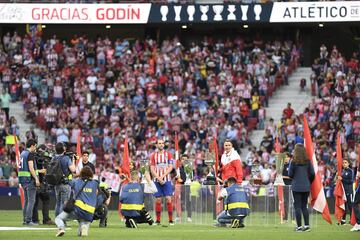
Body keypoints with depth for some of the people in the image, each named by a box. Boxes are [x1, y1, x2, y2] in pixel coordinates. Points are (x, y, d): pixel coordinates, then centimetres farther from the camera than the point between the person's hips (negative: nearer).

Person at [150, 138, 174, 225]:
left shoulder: (168, 154, 5)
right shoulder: (153, 155, 7)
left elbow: (170, 167, -1)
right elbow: (152, 169, 2)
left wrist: (163, 176, -12)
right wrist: (158, 178, -11)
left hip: (166, 180, -1)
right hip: (157, 180, 1)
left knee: (168, 199, -8)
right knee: (158, 200, 1)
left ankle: (171, 220, -6)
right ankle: (158, 220, 6)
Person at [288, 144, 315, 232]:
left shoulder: (293, 161, -9)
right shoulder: (308, 161, -1)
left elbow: (290, 174, -6)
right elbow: (312, 173, 1)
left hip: (296, 187, -3)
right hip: (306, 187, 3)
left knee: (297, 206, 2)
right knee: (304, 206, 12)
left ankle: (299, 226, 0)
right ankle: (307, 225, 6)